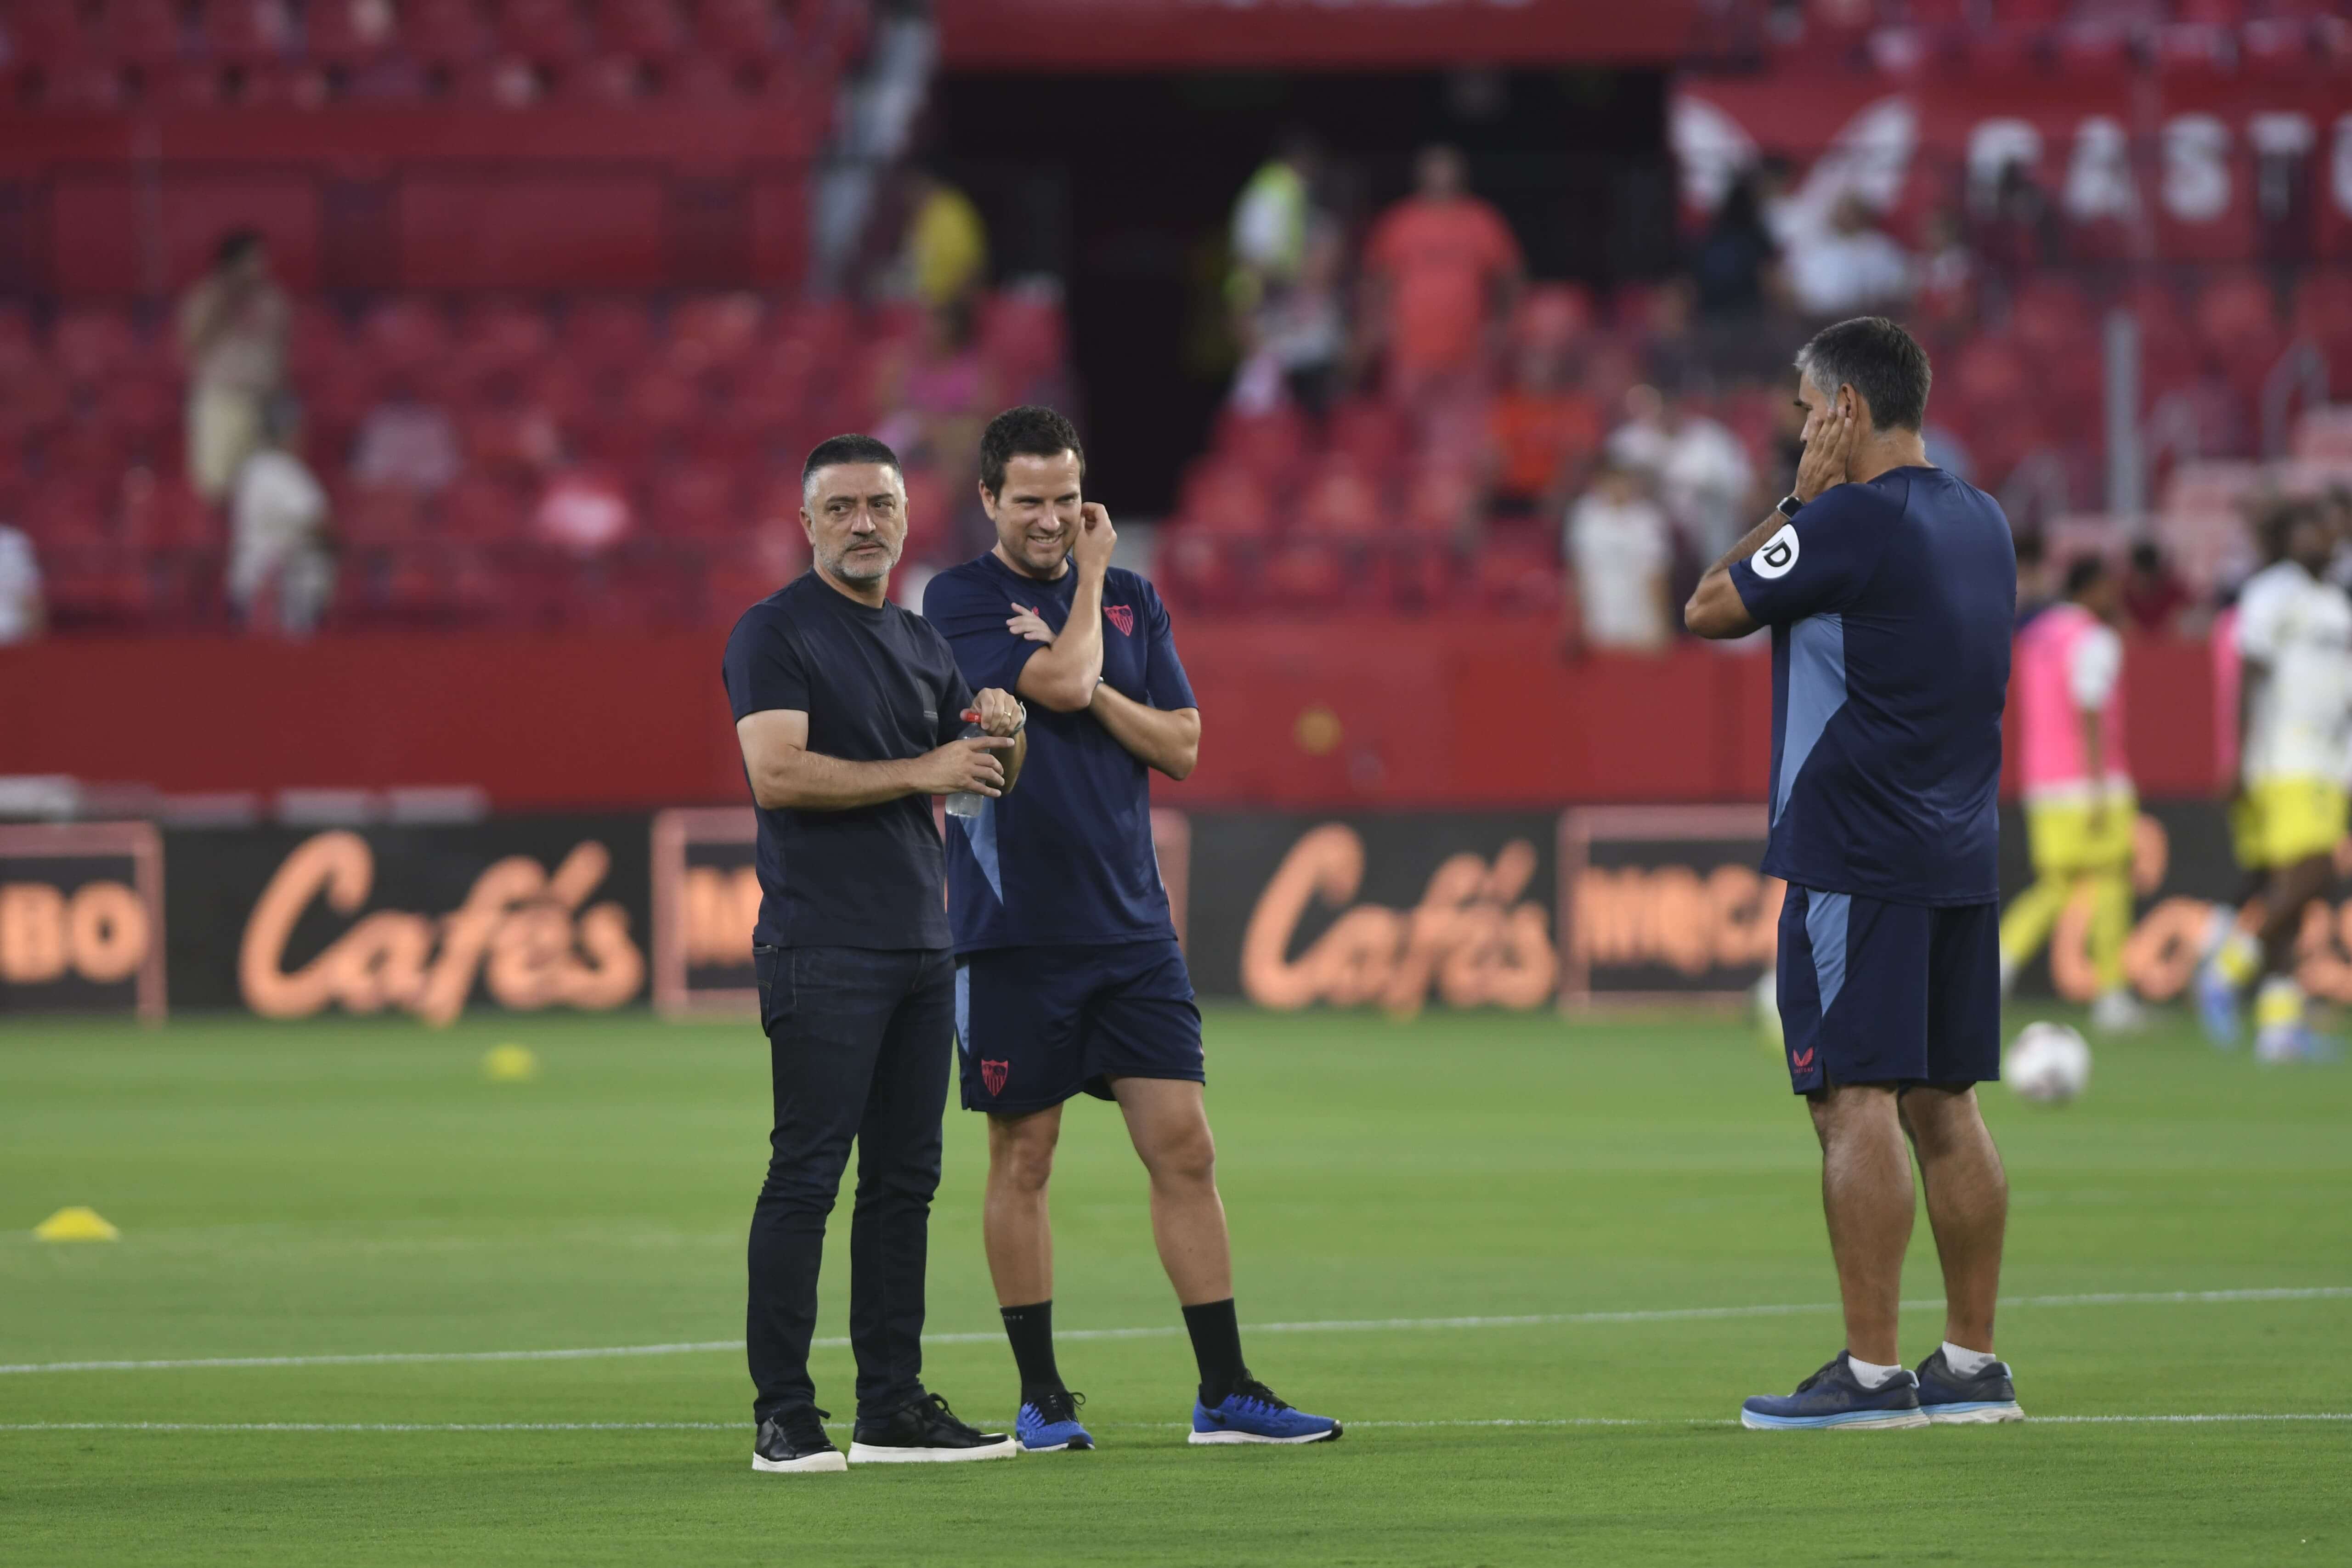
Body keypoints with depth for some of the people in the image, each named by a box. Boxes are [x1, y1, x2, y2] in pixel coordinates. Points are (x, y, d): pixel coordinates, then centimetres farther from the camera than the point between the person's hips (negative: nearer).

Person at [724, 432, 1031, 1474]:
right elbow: (777, 773, -17)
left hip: (920, 946, 8)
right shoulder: (776, 633, -5)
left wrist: (1002, 737, 0)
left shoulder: (920, 643, 19)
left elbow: (978, 784, 23)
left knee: (904, 1181, 8)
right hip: (822, 949, -8)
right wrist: (921, 772, -15)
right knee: (806, 1179, -8)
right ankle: (783, 1418, -8)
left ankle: (892, 1407, 13)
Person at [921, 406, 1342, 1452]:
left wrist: (1089, 685, -8)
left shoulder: (1131, 600, 12)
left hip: (1130, 925, 4)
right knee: (1022, 1159, 3)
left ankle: (1224, 1393, 2)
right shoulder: (960, 601, -3)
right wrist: (1089, 578, -3)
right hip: (1011, 928, -4)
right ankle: (1041, 1396, 13)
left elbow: (1179, 745, 6)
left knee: (1184, 1147, -1)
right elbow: (1061, 682, -18)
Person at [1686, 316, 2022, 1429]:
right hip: (1962, 858, 8)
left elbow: (1709, 610, -3)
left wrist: (1801, 496, 0)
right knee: (1943, 1106, 11)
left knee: (1856, 1099, -8)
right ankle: (1972, 1365, 11)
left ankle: (1871, 1371, -11)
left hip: (1852, 858, -8)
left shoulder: (1847, 521, -14)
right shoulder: (1981, 522, 13)